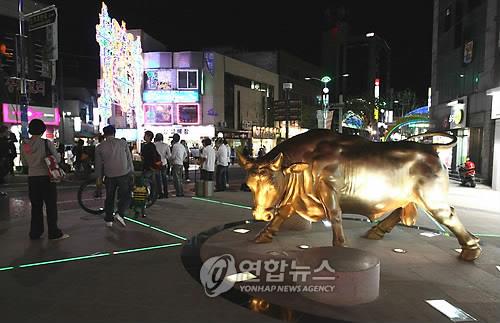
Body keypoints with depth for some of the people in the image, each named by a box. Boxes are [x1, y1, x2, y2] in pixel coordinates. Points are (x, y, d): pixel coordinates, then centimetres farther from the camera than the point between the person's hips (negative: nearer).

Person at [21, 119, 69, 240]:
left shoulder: (25, 145, 1)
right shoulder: (47, 143, -12)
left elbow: (25, 162, 9)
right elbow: (57, 159, -6)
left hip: (32, 178, 5)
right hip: (46, 177, -4)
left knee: (36, 206, 15)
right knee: (51, 206, 3)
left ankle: (35, 233, 20)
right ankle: (54, 233, 7)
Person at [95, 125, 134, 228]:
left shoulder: (99, 147, 4)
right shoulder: (122, 143, 1)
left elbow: (98, 164, 8)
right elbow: (129, 158, 2)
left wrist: (99, 179, 16)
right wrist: (132, 172, 10)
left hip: (110, 176, 2)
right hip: (124, 174, -2)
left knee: (109, 198, 13)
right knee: (125, 196, 8)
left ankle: (109, 220, 18)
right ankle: (120, 214, -10)